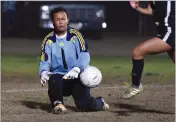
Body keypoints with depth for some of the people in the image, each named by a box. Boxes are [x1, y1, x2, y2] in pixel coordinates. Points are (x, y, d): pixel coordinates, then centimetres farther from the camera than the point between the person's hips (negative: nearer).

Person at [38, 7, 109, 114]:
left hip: (77, 77, -1)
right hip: (58, 76, 1)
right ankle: (58, 103, -8)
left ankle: (99, 103, 19)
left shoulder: (75, 36, -5)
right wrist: (43, 72, -27)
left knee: (85, 104, -17)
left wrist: (77, 69, -35)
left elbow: (85, 56, -15)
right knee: (54, 80, -35)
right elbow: (44, 61, -3)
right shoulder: (49, 40, 2)